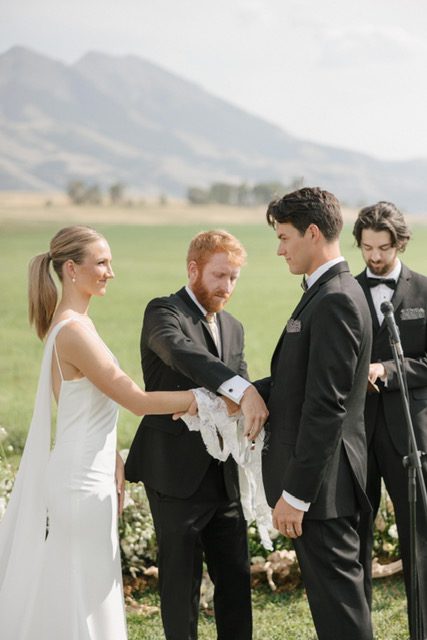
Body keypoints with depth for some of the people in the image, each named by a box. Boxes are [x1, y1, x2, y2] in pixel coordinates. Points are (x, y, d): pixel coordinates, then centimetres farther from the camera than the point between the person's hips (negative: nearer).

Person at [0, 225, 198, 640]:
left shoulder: (70, 322, 9)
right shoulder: (74, 331, -21)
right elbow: (137, 401, -20)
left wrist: (114, 461, 14)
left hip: (89, 472, 9)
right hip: (83, 481, -9)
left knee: (75, 595, 16)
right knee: (84, 597, 0)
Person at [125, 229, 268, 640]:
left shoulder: (232, 328, 15)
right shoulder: (163, 312, -9)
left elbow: (239, 403, 12)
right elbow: (181, 351, -32)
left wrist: (254, 412, -13)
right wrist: (243, 391, -45)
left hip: (223, 475, 7)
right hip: (176, 473, -7)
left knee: (236, 576, 11)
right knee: (182, 579, 3)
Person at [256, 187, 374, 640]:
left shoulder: (335, 302, -19)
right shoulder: (327, 293, 13)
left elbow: (325, 407, -23)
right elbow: (296, 383, 14)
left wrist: (295, 494, -21)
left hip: (321, 482, -10)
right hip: (319, 478, 10)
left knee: (337, 601, -1)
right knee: (332, 596, 18)